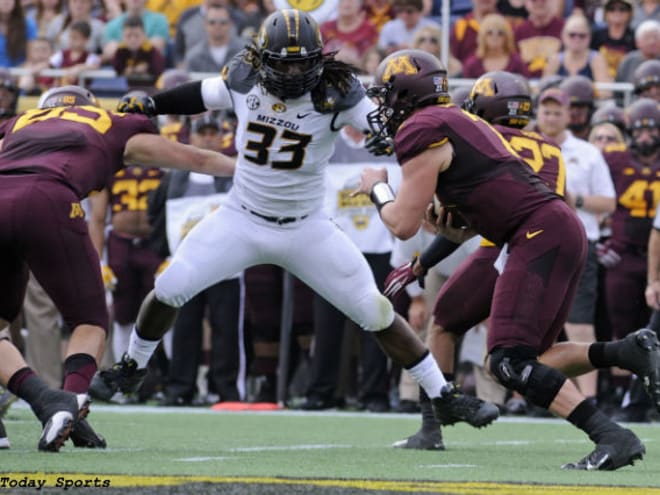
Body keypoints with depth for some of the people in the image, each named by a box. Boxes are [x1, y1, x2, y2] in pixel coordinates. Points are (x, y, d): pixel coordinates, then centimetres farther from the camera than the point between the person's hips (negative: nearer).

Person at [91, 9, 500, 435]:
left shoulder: (334, 93, -19)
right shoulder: (245, 78, -11)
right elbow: (204, 95, 9)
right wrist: (150, 105, 1)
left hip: (307, 230, -2)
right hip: (242, 219, 2)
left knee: (375, 311, -5)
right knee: (170, 288, -11)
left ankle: (443, 396, 8)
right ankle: (132, 368, 18)